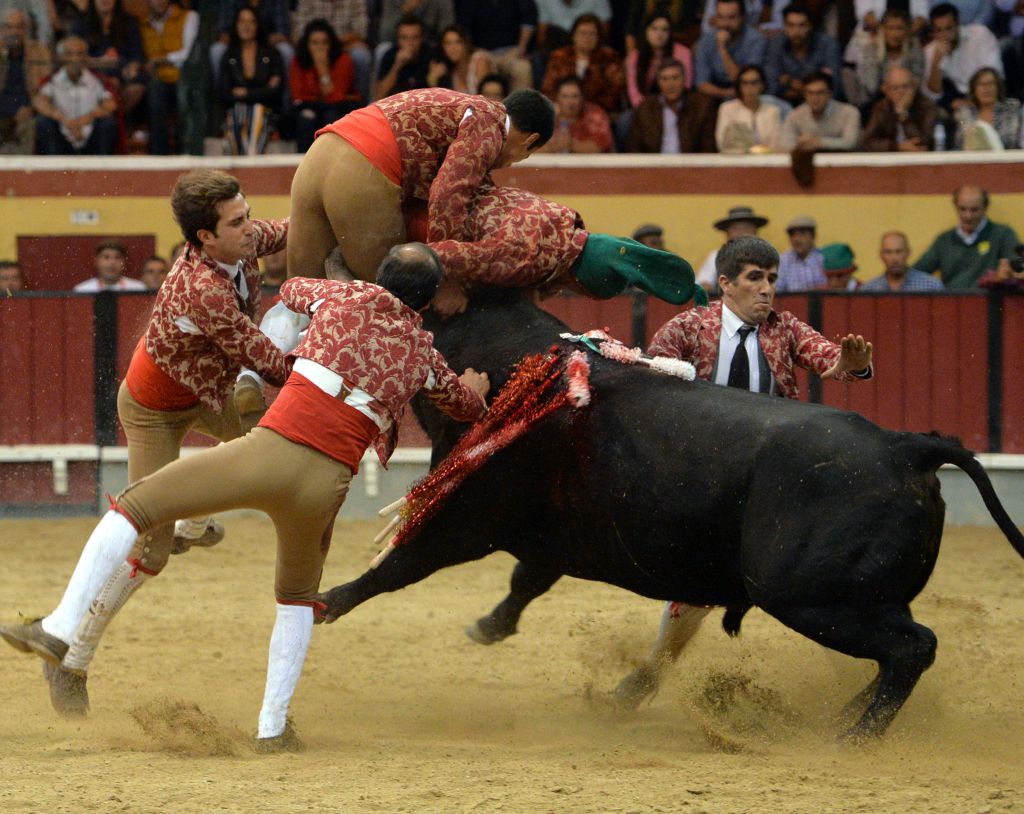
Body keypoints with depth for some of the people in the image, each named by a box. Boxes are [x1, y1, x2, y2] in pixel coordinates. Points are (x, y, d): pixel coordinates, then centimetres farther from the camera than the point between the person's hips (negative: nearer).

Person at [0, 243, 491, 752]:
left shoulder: (347, 296, 12)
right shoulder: (422, 354, 17)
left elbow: (291, 290, 36)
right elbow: (467, 405, 38)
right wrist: (475, 390, 62)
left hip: (273, 448, -3)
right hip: (326, 485, 3)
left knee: (133, 507, 6)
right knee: (298, 596, 28)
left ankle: (62, 629, -7)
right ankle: (273, 729, 23)